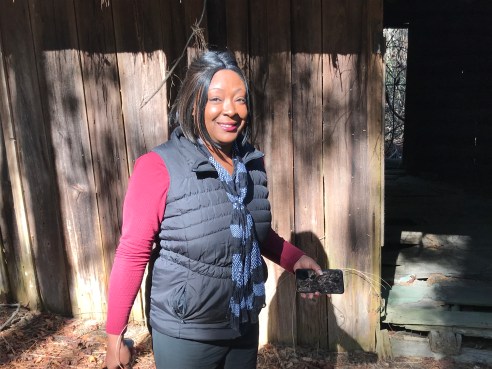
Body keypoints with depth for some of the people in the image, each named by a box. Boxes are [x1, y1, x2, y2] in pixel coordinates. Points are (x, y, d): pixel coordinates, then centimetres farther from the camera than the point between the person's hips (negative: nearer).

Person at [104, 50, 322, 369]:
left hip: (245, 327, 5)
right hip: (185, 336, -4)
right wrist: (115, 336, -11)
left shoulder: (252, 163, -4)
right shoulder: (159, 167, -21)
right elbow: (133, 253, -16)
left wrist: (295, 259, -1)